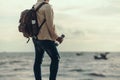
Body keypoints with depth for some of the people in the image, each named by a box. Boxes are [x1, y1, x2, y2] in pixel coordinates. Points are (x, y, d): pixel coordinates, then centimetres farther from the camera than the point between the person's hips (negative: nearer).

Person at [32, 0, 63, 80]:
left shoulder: (34, 7, 11)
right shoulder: (47, 6, -13)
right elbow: (50, 25, -15)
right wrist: (56, 37, -2)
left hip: (36, 38, 8)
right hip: (46, 38, -8)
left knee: (38, 60, 11)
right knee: (55, 58, 3)